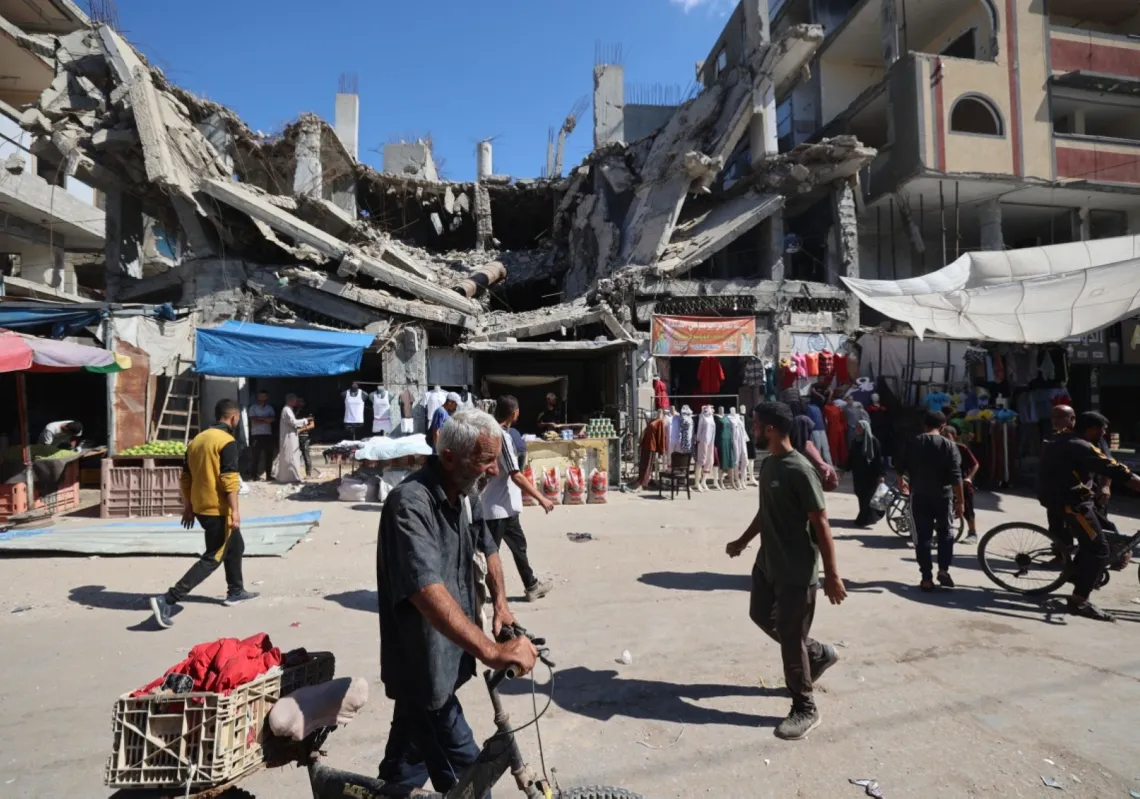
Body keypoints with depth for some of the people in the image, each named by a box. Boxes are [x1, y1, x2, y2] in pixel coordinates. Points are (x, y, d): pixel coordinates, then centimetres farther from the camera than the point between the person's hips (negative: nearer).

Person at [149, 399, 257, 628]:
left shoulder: (197, 439, 10)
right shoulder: (227, 442, -15)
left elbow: (186, 477, 13)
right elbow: (229, 480, -22)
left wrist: (188, 506, 20)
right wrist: (235, 510, -19)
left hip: (201, 507, 9)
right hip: (218, 509, -9)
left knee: (235, 546, 24)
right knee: (212, 559, -1)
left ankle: (236, 591, 35)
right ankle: (167, 600, -7)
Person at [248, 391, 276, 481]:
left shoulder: (269, 407, 11)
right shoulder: (253, 407, 2)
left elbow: (273, 419, -3)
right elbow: (253, 420, -8)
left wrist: (260, 418, -12)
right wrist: (266, 419, -5)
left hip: (268, 434, 3)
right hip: (256, 434, -3)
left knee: (269, 455, 4)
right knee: (256, 456, 0)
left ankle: (268, 474, 11)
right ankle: (256, 475, 5)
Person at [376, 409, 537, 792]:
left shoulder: (465, 494, 0)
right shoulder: (411, 503, -27)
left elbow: (487, 547, 18)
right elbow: (427, 591, -40)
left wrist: (500, 604, 6)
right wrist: (492, 652, -46)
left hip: (443, 658, 8)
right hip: (423, 665, -8)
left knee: (406, 768, 24)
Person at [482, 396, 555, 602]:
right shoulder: (502, 436, -21)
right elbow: (516, 476, -24)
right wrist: (541, 498, -20)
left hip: (506, 506, 10)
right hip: (498, 507, -10)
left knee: (519, 545, 19)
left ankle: (532, 586, 31)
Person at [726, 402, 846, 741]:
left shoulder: (800, 470, -22)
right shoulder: (767, 464, 4)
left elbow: (821, 524, -20)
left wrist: (832, 575, -18)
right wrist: (742, 541, 25)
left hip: (797, 571, -9)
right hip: (767, 563, 9)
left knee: (790, 638, 2)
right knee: (761, 615, 21)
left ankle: (805, 710, 22)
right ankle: (819, 654, 40)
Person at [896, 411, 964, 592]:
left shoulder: (913, 443, 2)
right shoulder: (948, 445, -7)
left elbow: (900, 466, 14)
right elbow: (956, 477, -12)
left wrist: (901, 481, 35)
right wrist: (960, 501, -8)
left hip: (919, 496, 1)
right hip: (943, 496, -1)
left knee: (922, 537, 5)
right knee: (945, 533, 18)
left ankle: (926, 578, 4)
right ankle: (943, 570, 8)